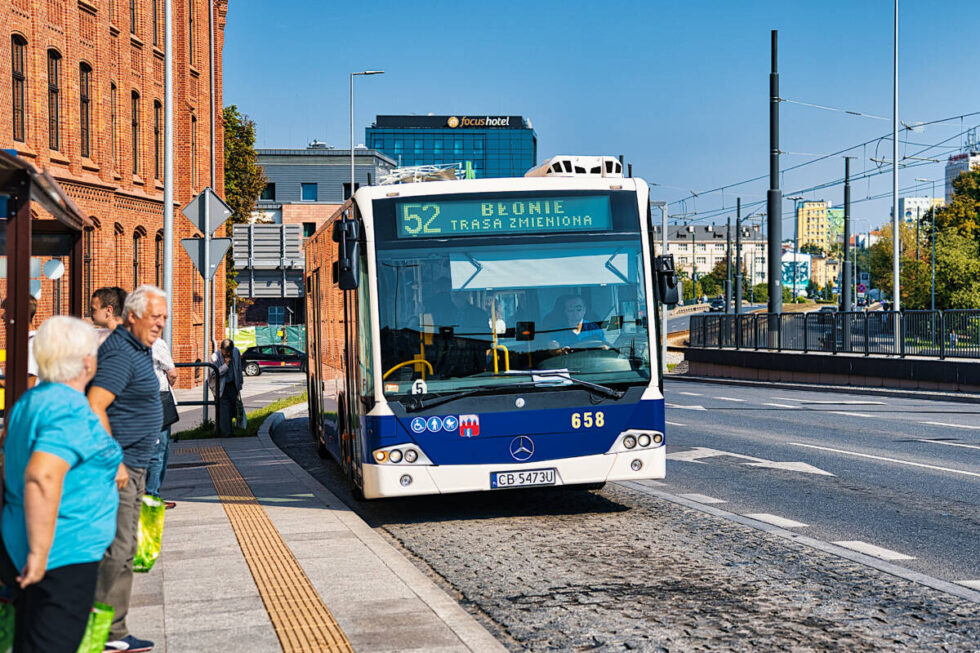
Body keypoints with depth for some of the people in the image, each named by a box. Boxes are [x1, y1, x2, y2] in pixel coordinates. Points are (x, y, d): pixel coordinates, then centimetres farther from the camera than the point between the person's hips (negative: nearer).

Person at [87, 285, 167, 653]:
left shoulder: (139, 349, 15)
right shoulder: (120, 354, -17)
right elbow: (94, 408, -26)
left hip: (132, 466, 11)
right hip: (119, 467, -11)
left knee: (123, 550, 14)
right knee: (115, 550, -9)